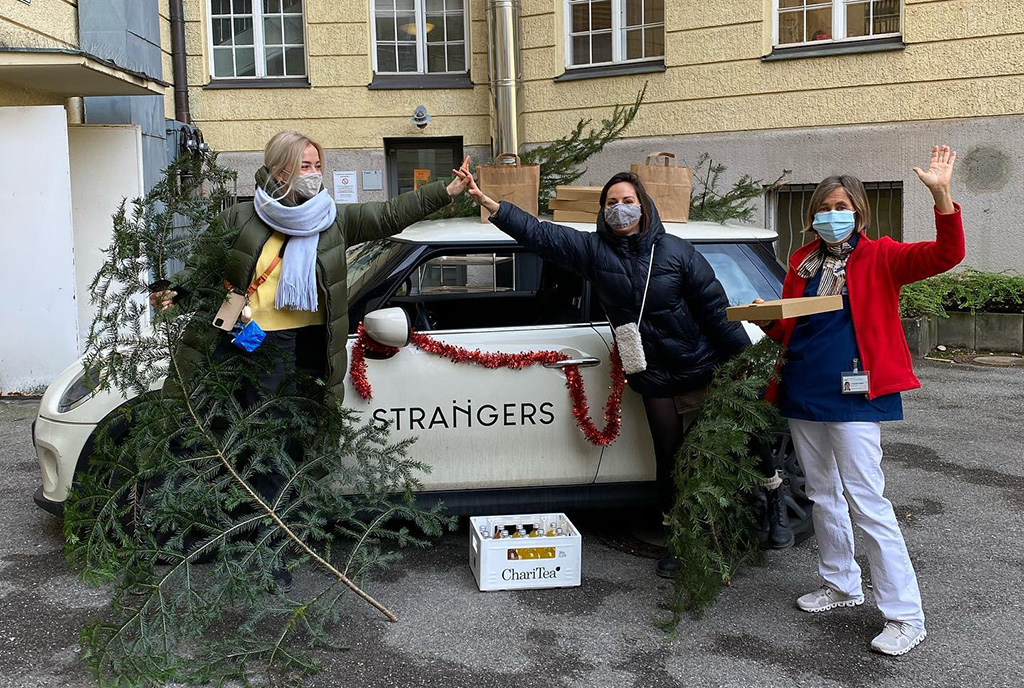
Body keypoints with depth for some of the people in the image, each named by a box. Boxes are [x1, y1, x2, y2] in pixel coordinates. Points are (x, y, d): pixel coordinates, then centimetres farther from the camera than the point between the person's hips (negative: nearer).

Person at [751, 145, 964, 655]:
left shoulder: (880, 258, -4)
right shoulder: (802, 262, 11)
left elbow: (945, 254, -19)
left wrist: (941, 195, -32)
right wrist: (768, 319, -5)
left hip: (853, 394, -6)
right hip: (802, 392, 6)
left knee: (866, 501, -8)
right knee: (822, 494, 16)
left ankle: (906, 617, 1)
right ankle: (841, 585, 33)